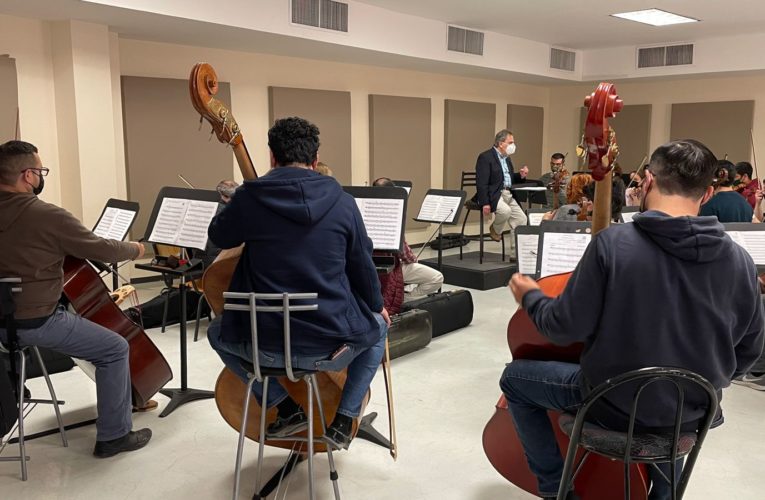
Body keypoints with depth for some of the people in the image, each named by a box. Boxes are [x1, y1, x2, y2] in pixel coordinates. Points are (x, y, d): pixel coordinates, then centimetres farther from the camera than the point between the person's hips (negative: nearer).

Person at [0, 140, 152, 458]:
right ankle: (114, 435, 9)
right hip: (36, 322, -9)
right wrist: (135, 250, 7)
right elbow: (102, 250, -11)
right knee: (115, 349, 4)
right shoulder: (48, 216, -18)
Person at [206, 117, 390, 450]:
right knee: (378, 328, 33)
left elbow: (220, 238, 13)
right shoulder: (341, 201, -3)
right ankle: (343, 420, 20)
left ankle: (286, 407, 17)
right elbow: (363, 265, 7)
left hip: (266, 347, 0)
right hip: (332, 346, 1)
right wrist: (377, 306, 27)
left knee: (217, 333, 32)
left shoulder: (250, 198, -7)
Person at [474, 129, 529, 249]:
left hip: (508, 194, 8)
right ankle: (495, 230, -1)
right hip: (493, 194, -8)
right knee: (505, 210, -33)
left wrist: (520, 175, 5)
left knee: (522, 219, -4)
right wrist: (485, 203, -25)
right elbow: (481, 183, -18)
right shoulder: (485, 157, -11)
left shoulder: (507, 158, 17)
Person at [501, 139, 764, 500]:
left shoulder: (613, 242, -22)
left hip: (615, 403, -4)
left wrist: (531, 297, 3)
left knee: (514, 378, 17)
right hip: (692, 411, 5)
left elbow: (565, 329, -18)